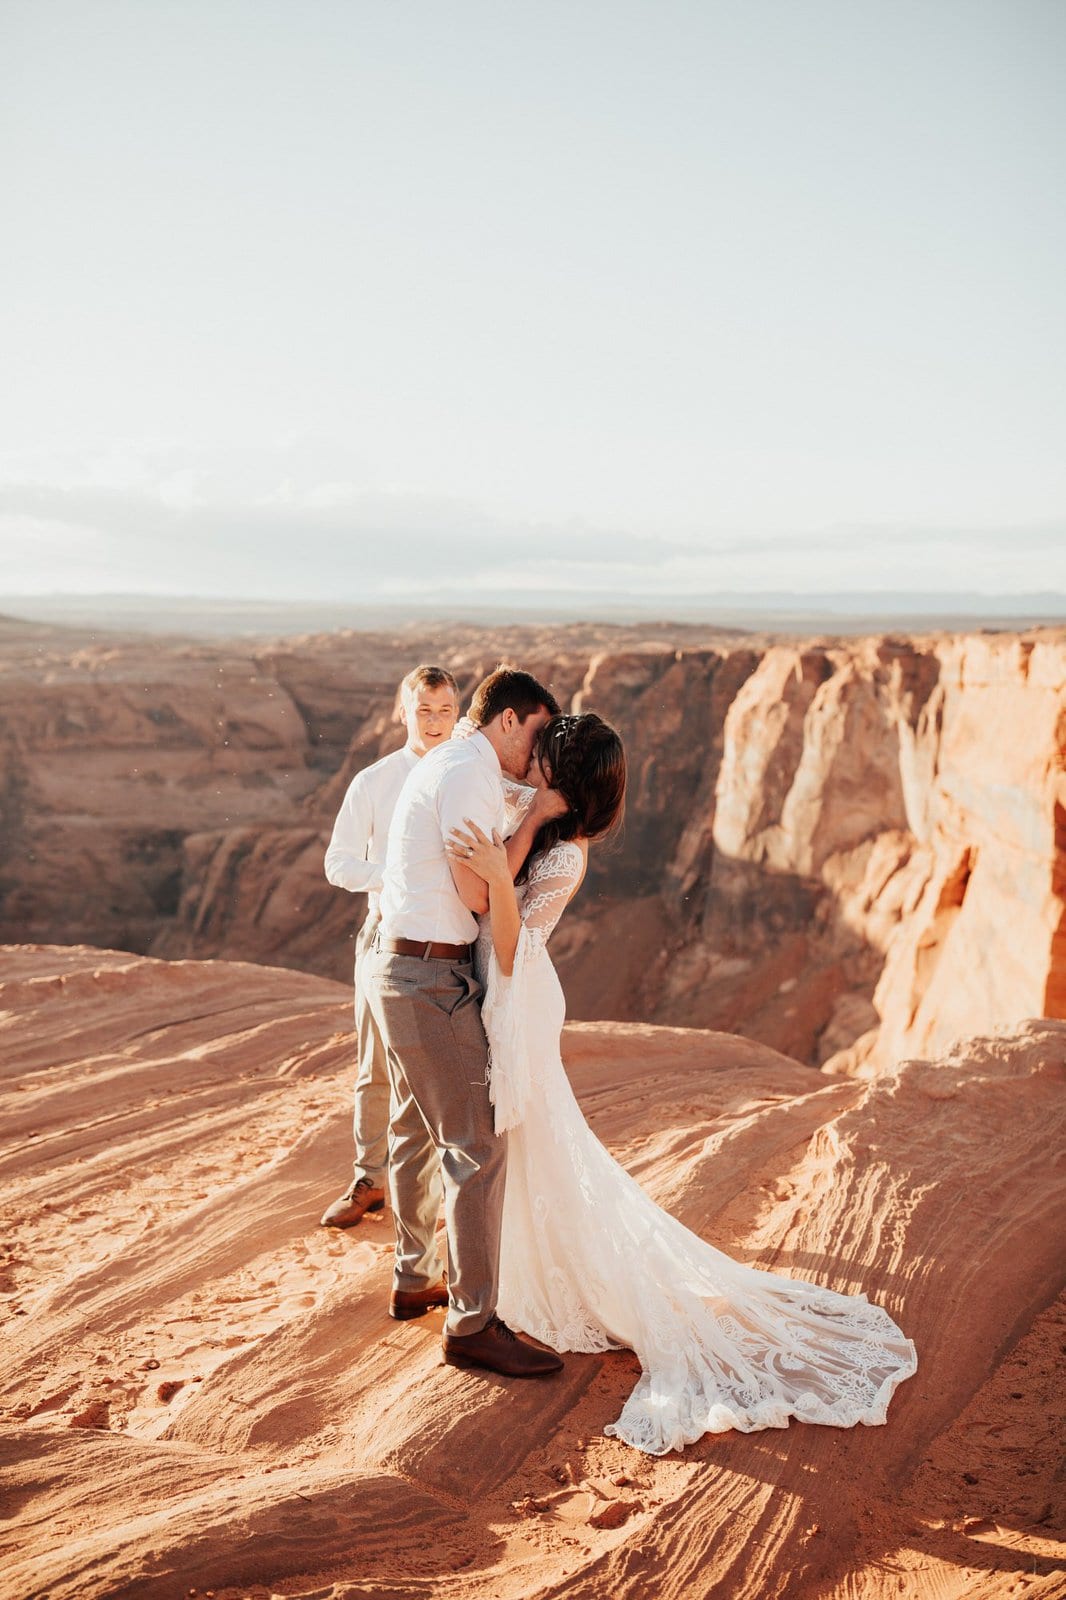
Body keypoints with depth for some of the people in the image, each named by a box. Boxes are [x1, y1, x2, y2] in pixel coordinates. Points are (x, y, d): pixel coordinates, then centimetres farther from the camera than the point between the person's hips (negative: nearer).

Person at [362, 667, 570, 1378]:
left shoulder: (443, 764, 17)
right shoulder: (470, 773, -16)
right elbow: (478, 892, -19)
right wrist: (536, 818, -12)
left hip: (399, 966, 11)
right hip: (431, 977, -11)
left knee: (417, 1131, 20)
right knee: (477, 1146, -7)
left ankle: (415, 1280, 35)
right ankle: (472, 1324, -1)